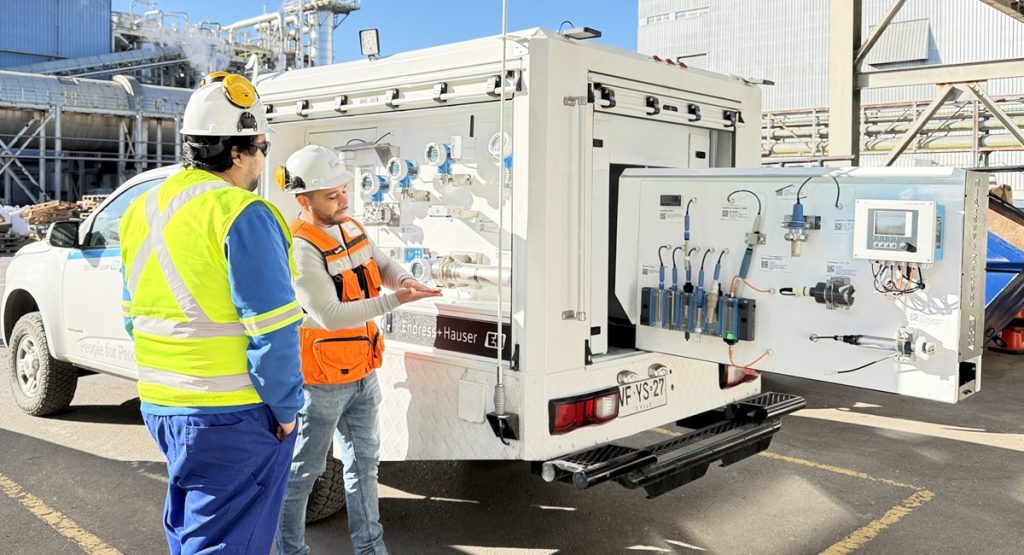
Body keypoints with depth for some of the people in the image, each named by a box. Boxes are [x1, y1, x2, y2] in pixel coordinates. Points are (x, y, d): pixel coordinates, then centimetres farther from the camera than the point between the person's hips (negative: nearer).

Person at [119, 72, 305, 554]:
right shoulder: (243, 216, -17)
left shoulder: (144, 210, 10)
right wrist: (286, 409, -8)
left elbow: (135, 318, 17)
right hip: (232, 416, -8)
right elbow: (273, 331, -19)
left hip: (160, 406, 8)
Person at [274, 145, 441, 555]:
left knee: (363, 461, 18)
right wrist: (396, 300, -32)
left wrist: (403, 279, -9)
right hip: (322, 382, -9)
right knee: (302, 471, 8)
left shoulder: (351, 227, 4)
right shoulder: (300, 249, -22)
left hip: (362, 373, 9)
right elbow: (329, 315, -27)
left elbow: (382, 264, 15)